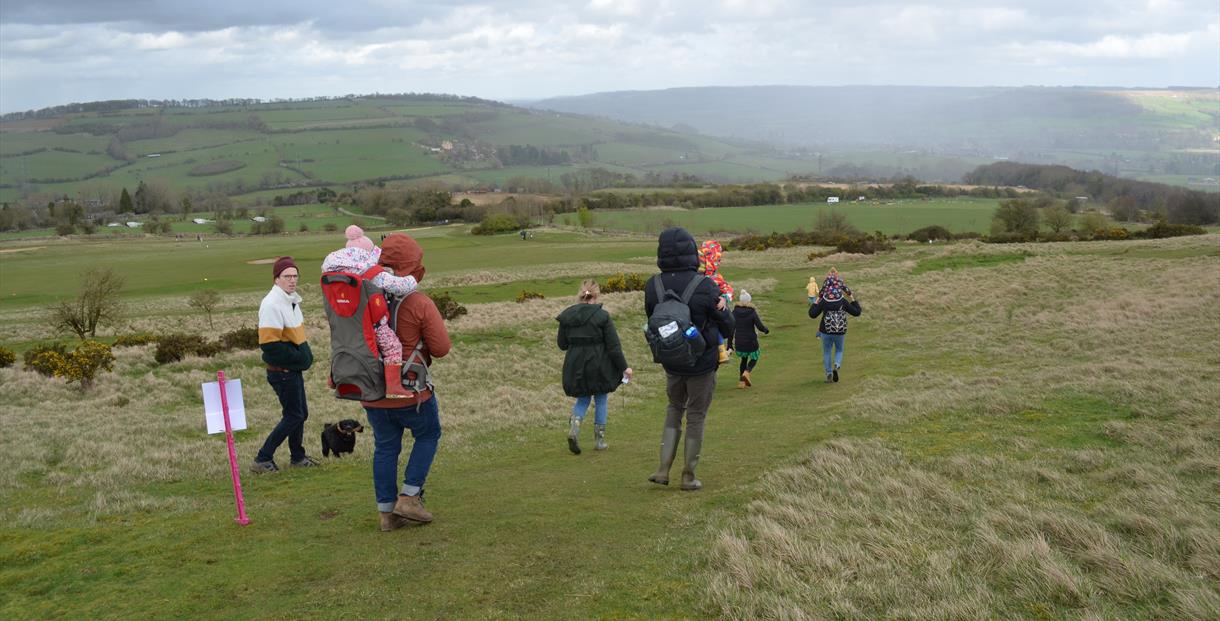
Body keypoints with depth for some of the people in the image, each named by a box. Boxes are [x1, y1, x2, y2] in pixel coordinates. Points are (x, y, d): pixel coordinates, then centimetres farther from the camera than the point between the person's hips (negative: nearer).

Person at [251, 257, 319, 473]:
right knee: (293, 416, -4)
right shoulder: (272, 304, -20)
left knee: (300, 413, 17)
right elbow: (269, 344, -25)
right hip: (282, 372, -9)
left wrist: (304, 354, 8)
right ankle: (262, 459, 3)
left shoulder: (291, 300, 11)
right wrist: (299, 357, -18)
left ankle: (298, 456, 32)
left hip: (294, 369, 9)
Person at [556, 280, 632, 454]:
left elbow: (562, 344, 6)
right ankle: (599, 440, 17)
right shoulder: (602, 315, -11)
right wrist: (624, 367, -3)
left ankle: (574, 426, -10)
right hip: (598, 366, -3)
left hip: (575, 366, 3)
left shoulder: (567, 316, -1)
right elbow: (613, 345, -10)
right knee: (601, 400, 14)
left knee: (583, 399, 18)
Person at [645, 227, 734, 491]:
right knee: (696, 416, 12)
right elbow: (727, 324, -10)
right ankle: (688, 476, 20)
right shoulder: (705, 287, -23)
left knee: (674, 409, 24)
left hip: (671, 362, 3)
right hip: (702, 364, -3)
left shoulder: (653, 286, -12)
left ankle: (663, 470, 16)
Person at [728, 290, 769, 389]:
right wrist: (766, 330, 11)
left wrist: (730, 344, 3)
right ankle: (746, 372, -7)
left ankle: (741, 381, 18)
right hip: (751, 342, -3)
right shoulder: (752, 312, -13)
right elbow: (760, 326, -12)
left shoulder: (734, 312, -3)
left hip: (738, 343, 3)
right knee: (754, 358, 21)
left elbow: (731, 329, -2)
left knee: (744, 358, 25)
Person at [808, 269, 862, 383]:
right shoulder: (843, 302, -7)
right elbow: (856, 312, 1)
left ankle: (829, 373, 9)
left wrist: (816, 301, 6)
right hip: (840, 331, 0)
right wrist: (852, 299, 10)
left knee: (826, 352, 17)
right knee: (839, 351, 20)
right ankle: (836, 365, -10)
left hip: (826, 331, 0)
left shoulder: (822, 302, -7)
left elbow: (812, 314, -4)